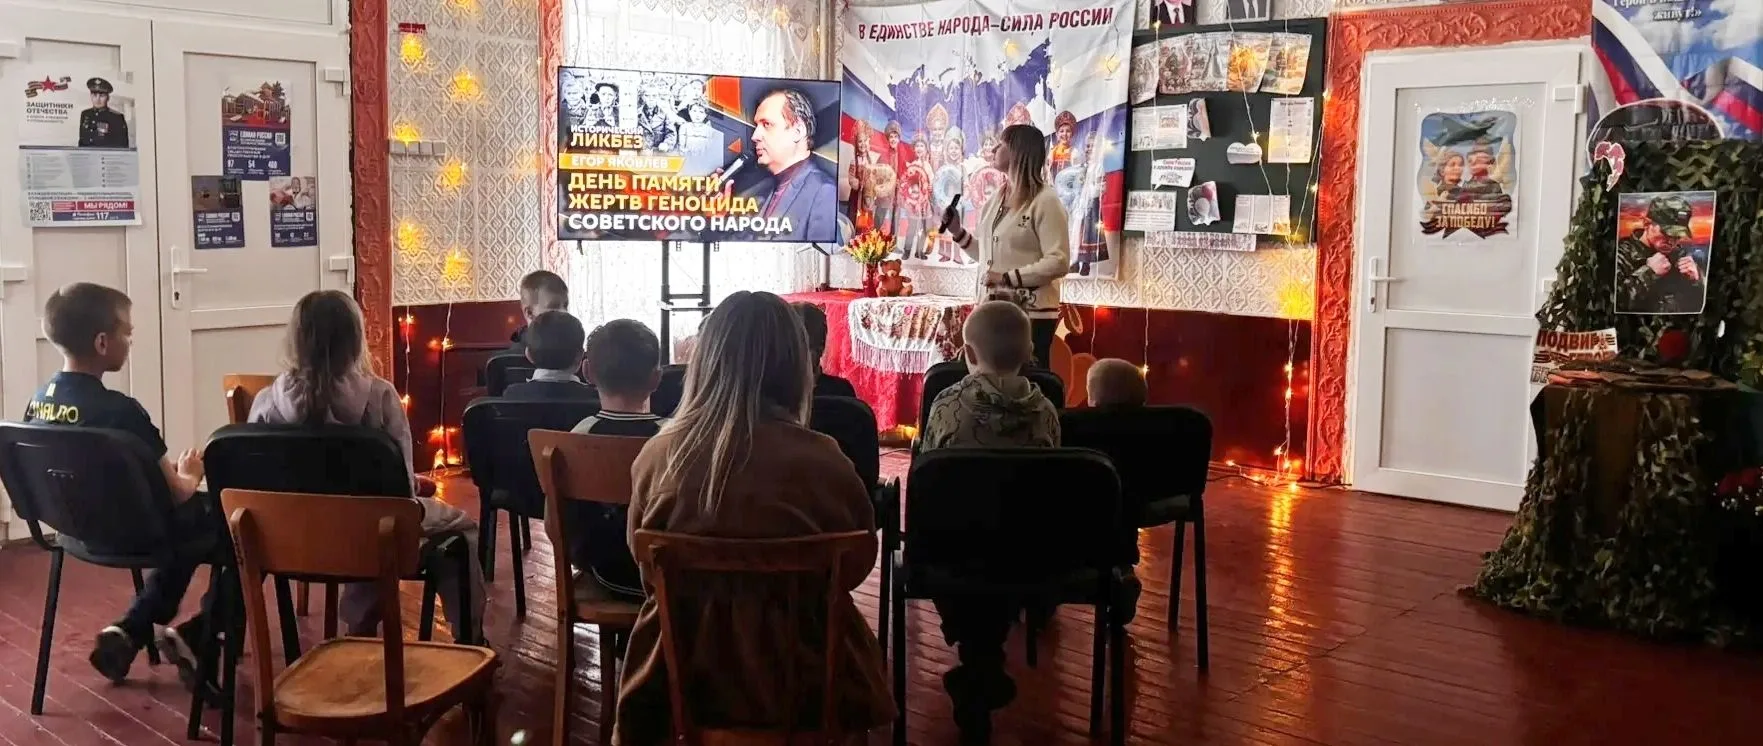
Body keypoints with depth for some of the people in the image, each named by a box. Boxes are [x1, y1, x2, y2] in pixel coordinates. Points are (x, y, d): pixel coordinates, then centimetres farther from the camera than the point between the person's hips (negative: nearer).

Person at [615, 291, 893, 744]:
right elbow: (857, 567, -1)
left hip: (679, 677, 3)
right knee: (857, 635, 29)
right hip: (800, 678, -2)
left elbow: (648, 569, 5)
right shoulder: (821, 462, -19)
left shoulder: (658, 455, -12)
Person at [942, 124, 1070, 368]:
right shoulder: (996, 200, 13)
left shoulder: (1045, 201, -11)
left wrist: (1008, 277, -19)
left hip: (1031, 315, -7)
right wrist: (957, 231, 8)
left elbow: (1058, 262, -18)